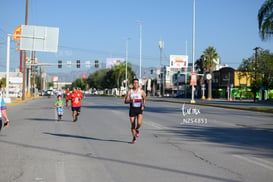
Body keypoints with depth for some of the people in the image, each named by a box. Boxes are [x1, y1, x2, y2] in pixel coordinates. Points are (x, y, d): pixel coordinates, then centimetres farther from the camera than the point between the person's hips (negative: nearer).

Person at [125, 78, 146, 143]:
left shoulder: (141, 91, 0)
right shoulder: (129, 92, -1)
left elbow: (144, 99, 16)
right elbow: (126, 101, 0)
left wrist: (143, 105, 0)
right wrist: (130, 101, -20)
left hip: (139, 109, -1)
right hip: (132, 109, 1)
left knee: (139, 123, -21)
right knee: (132, 125, 4)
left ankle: (137, 129, 15)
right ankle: (134, 138, 23)